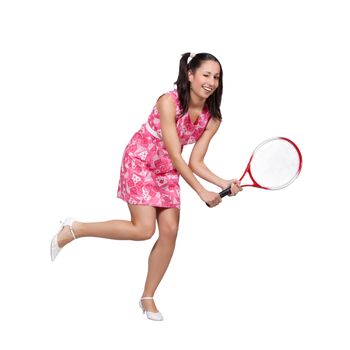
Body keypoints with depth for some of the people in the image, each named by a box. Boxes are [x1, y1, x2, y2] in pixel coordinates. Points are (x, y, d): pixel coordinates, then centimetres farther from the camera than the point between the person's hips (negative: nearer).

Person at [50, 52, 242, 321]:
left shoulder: (212, 118, -9)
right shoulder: (169, 102, -26)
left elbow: (195, 162, -7)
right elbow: (175, 155, -27)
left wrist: (225, 184, -23)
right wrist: (202, 192, -29)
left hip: (168, 171, 6)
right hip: (140, 161, -6)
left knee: (170, 230, -4)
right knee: (143, 229, -17)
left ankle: (148, 297, 12)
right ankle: (73, 230, 2)